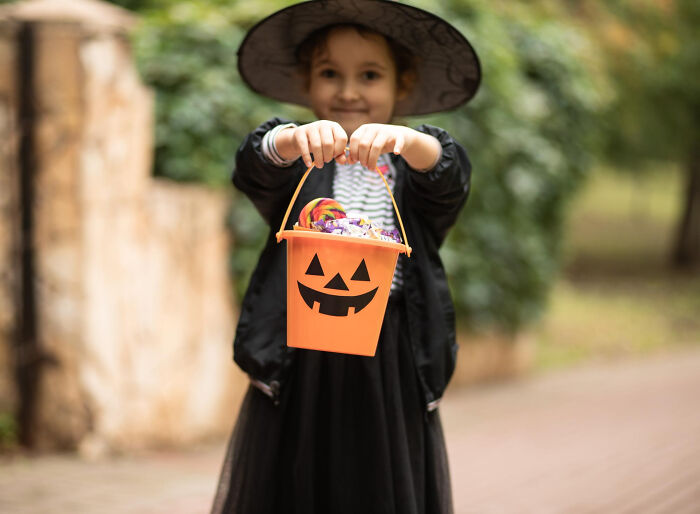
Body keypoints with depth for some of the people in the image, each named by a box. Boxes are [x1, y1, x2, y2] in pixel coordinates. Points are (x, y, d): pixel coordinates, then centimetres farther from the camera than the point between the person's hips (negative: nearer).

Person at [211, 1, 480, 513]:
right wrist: (295, 139, -38)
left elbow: (449, 178, -14)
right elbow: (258, 168, -15)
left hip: (392, 361, 0)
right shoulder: (296, 162, 7)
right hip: (301, 358, 0)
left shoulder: (413, 163, 8)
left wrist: (407, 140, -36)